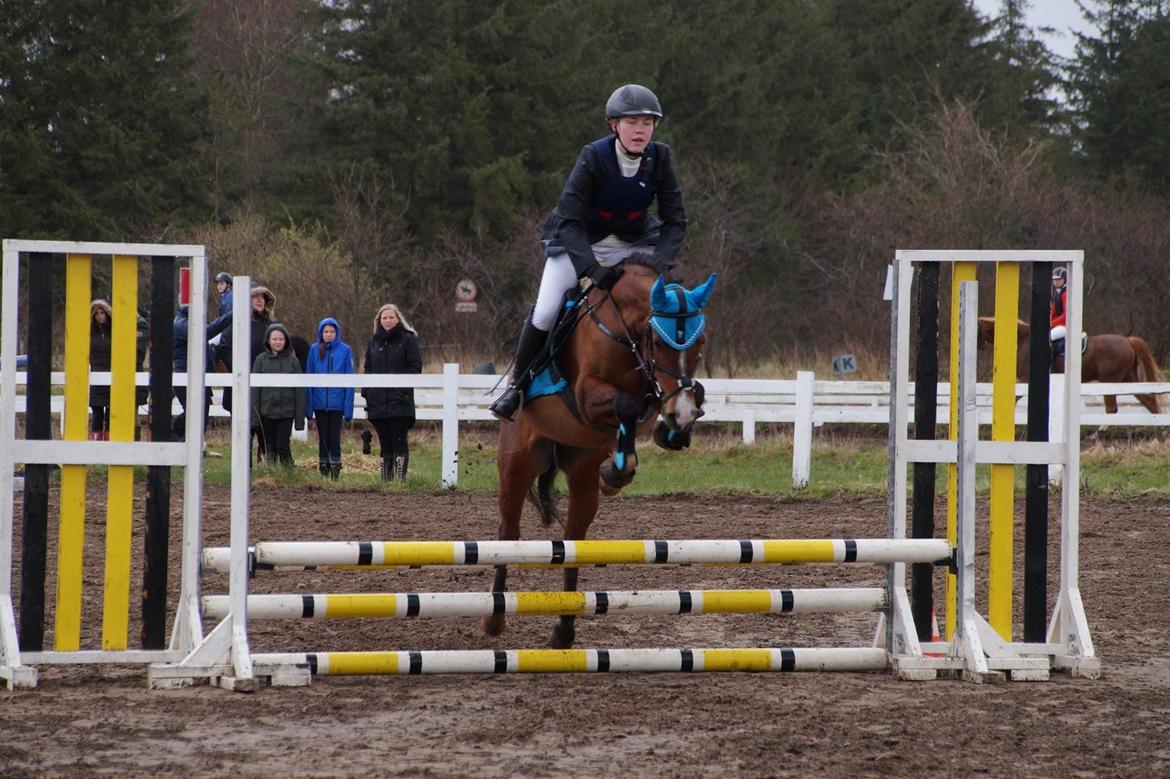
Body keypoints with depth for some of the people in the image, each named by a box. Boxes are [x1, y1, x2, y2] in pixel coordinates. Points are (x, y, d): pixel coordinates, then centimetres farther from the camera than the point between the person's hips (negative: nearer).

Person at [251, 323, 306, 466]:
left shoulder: (292, 361, 1)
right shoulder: (261, 360, 2)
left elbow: (299, 390, 3)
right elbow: (254, 388, 2)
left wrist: (300, 418, 0)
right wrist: (254, 415, -4)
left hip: (286, 412, -1)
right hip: (267, 411, 1)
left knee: (283, 446, -6)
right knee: (269, 449, 5)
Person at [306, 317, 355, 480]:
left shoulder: (345, 350, -2)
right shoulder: (315, 350, 2)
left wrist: (348, 407, -7)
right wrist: (308, 406, -2)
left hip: (336, 403, -2)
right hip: (319, 403, 2)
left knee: (334, 439, 0)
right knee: (323, 439, 9)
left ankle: (335, 475, 6)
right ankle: (323, 475, 15)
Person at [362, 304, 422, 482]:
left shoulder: (408, 339, 1)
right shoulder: (374, 342, 16)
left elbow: (415, 367, -4)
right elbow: (368, 370, 17)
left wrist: (405, 389, -15)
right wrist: (366, 394, 7)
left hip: (400, 400, -5)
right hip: (378, 403, 5)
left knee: (399, 441, -7)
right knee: (385, 442, 8)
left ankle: (400, 478, -8)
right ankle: (385, 479, 10)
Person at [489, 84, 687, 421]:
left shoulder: (659, 157, -17)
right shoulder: (593, 158, -26)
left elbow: (675, 220, -12)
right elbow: (569, 221, -30)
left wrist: (661, 263, -30)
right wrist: (592, 269, -43)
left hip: (635, 241, 3)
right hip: (580, 241, -3)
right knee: (545, 312, -14)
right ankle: (517, 385, 7)